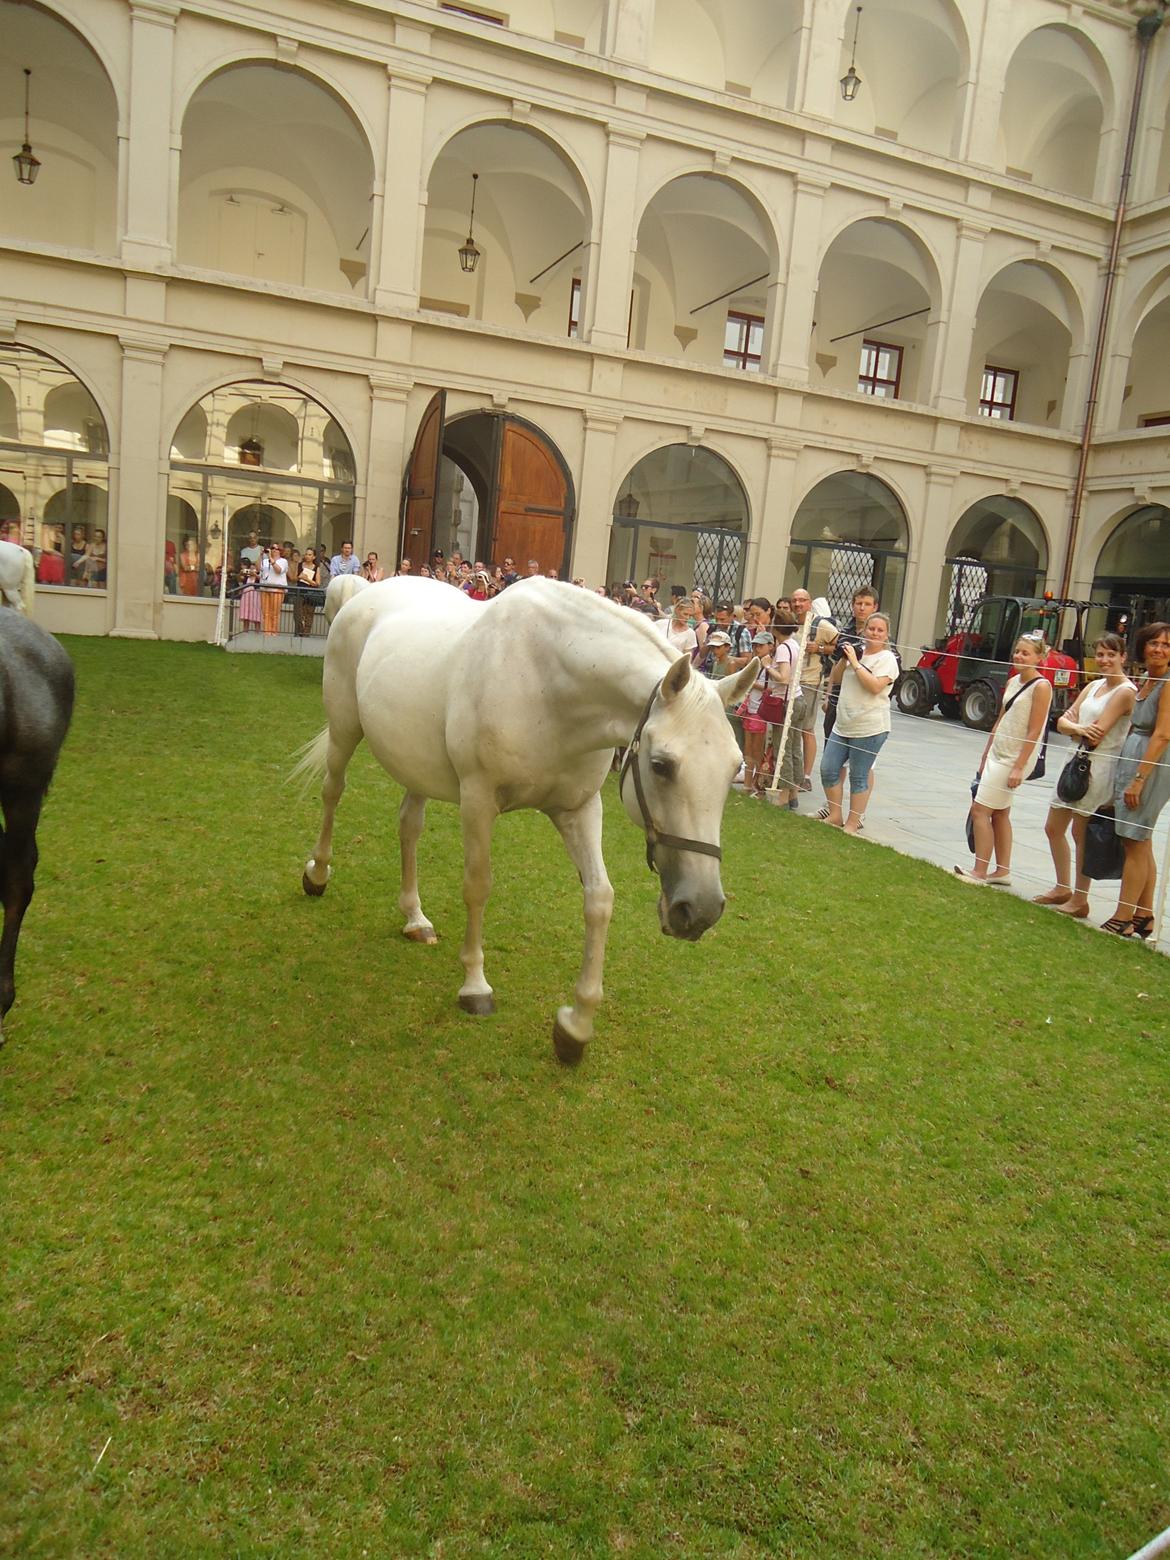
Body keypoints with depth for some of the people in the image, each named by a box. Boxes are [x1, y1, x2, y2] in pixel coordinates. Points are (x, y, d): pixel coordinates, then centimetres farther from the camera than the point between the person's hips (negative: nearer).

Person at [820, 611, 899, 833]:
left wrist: (855, 663, -16)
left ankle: (853, 823, 13)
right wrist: (843, 658, 0)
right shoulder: (856, 651, 11)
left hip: (869, 729, -6)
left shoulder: (887, 658, -6)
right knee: (828, 769, 5)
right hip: (842, 725, 6)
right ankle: (835, 816, 20)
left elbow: (875, 686, -20)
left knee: (859, 777, 1)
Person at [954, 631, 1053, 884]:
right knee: (1000, 813, 13)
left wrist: (1019, 767, -20)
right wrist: (986, 755, 16)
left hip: (1015, 759, -8)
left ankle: (980, 872, -3)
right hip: (997, 755, 8)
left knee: (980, 810, -9)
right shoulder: (1012, 682, 10)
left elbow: (1034, 732, -17)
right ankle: (1002, 871, 22)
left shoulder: (1041, 686, -13)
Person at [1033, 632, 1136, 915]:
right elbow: (1062, 722, 4)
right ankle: (1063, 888, 30)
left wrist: (1072, 724, -2)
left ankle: (1080, 900, 10)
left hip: (1099, 768, -9)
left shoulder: (1125, 691, -12)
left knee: (1081, 833, -2)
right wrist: (1078, 728, -18)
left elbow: (1096, 736, -20)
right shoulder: (1093, 686, 12)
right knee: (1053, 828, 14)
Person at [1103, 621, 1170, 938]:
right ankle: (1144, 917, 22)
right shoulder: (1144, 682, 14)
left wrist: (1139, 778, -21)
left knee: (1135, 843, -5)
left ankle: (1123, 920, 1)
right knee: (1141, 844, 13)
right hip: (1130, 760, 9)